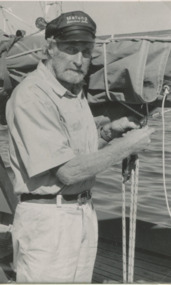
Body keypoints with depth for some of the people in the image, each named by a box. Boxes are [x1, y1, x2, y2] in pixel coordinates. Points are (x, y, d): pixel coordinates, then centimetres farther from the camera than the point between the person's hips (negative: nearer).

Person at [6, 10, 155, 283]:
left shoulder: (76, 90, 10)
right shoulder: (32, 95, -19)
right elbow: (68, 171, -23)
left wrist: (108, 132, 1)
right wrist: (126, 145, -15)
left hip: (86, 212, 9)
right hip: (47, 218, -8)